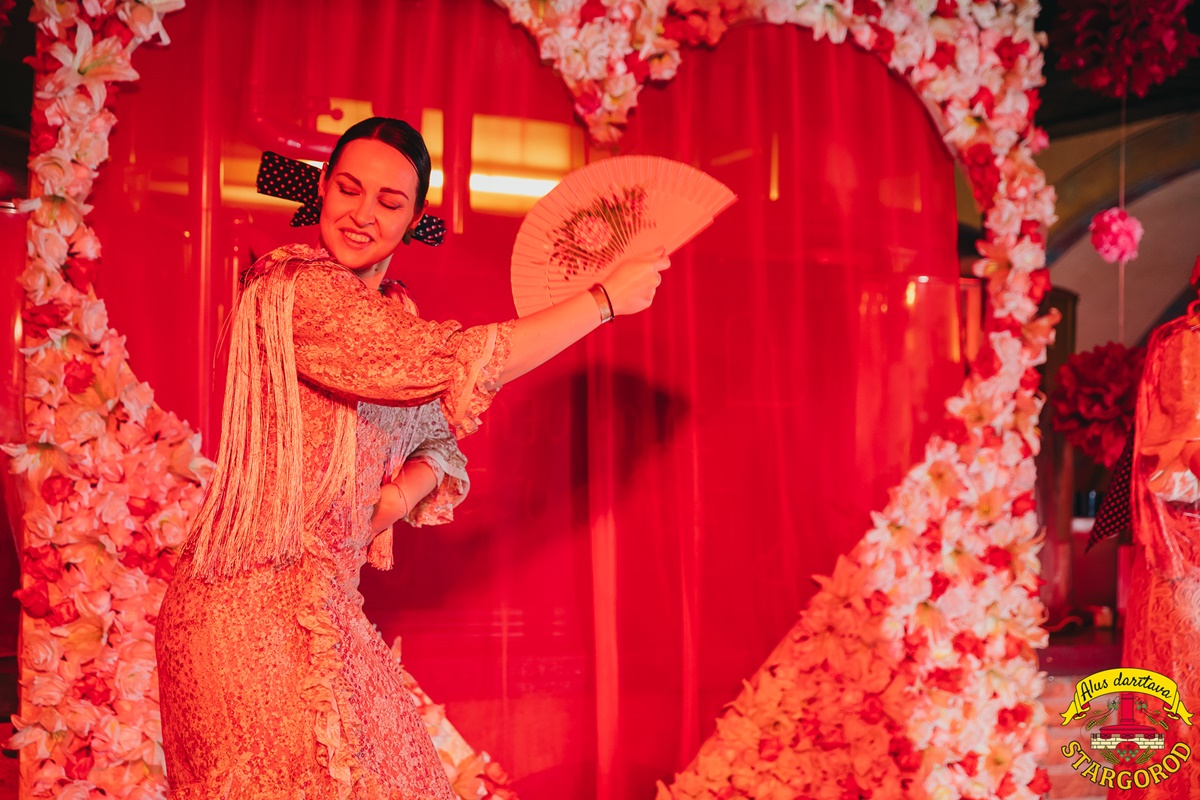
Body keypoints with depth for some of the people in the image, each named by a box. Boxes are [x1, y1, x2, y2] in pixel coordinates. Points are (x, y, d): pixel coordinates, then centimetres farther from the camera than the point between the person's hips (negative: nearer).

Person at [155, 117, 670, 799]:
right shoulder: (295, 288, -15)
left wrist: (391, 500, -8)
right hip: (256, 607, -8)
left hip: (325, 605, 8)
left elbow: (439, 443, 16)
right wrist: (605, 299, -13)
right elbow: (455, 367, -24)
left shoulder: (395, 316, 12)